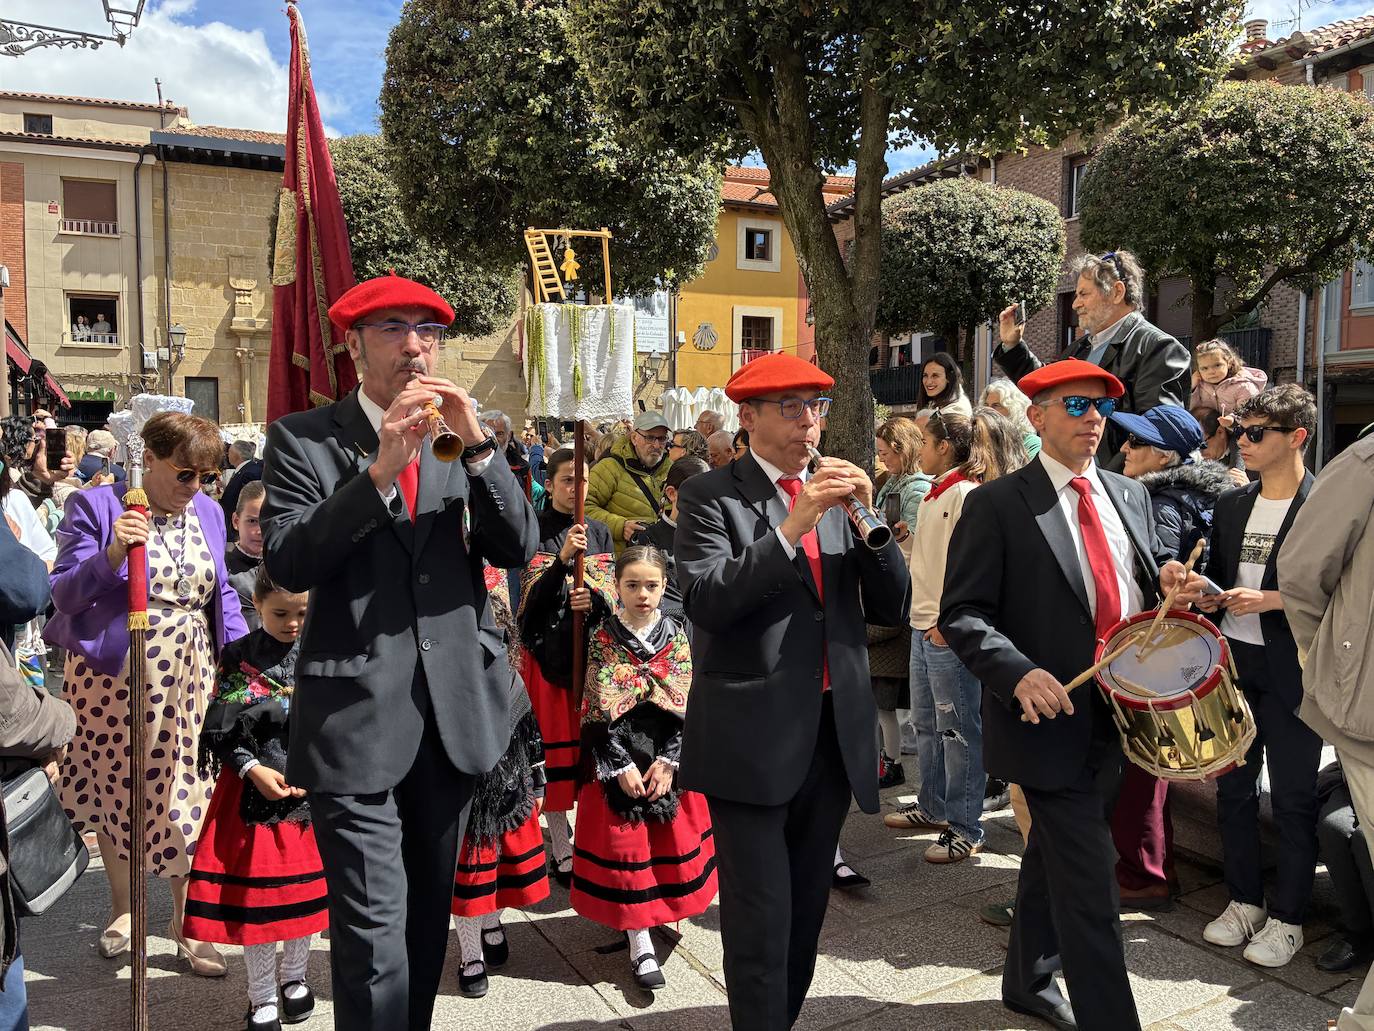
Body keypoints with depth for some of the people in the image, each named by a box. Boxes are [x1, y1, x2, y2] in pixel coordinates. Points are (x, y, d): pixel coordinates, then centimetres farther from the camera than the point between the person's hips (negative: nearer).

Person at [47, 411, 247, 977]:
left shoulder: (209, 512, 6)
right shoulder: (96, 507, -7)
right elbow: (64, 593, -10)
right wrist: (112, 554, -28)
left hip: (190, 676, 3)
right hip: (114, 676, -3)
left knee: (187, 793, 4)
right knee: (116, 788, 12)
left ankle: (187, 919, 17)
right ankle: (122, 904, 34)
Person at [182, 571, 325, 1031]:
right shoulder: (237, 658, -3)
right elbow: (222, 730, -4)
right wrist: (254, 769, -15)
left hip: (312, 787, 2)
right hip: (253, 786, -1)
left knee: (306, 883, 10)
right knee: (253, 888, 4)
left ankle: (294, 976, 32)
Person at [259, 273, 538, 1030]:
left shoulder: (463, 435, 8)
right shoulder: (302, 437, -3)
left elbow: (517, 548, -1)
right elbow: (285, 563, -13)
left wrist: (478, 446, -15)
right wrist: (380, 472, -23)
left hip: (453, 708, 4)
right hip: (355, 715, -4)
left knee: (430, 913, 19)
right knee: (373, 929, -3)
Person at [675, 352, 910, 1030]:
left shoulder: (836, 495, 11)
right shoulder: (710, 495, -4)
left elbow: (892, 607, 6)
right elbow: (704, 600, -18)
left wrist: (868, 519, -9)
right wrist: (793, 527, -23)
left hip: (834, 734, 6)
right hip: (752, 738, -5)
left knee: (807, 911, 18)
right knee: (761, 922, -1)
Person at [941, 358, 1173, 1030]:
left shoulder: (1129, 496, 10)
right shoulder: (996, 505, -10)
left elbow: (1145, 589, 21)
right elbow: (962, 613, -13)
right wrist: (1018, 673, -27)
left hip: (1118, 714, 7)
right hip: (1049, 715, -7)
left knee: (1053, 853, 22)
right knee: (1089, 882, -5)